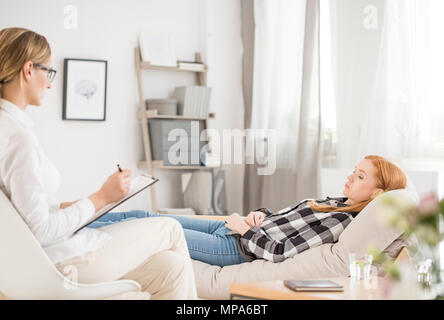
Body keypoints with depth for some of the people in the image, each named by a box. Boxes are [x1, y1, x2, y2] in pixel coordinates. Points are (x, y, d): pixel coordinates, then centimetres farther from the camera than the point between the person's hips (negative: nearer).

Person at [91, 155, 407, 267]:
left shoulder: (343, 221, -17)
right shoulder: (334, 202, 10)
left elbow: (280, 251, -23)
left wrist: (246, 229, -11)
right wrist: (259, 214, 0)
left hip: (235, 248, -8)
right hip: (231, 226, 8)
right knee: (142, 216, 6)